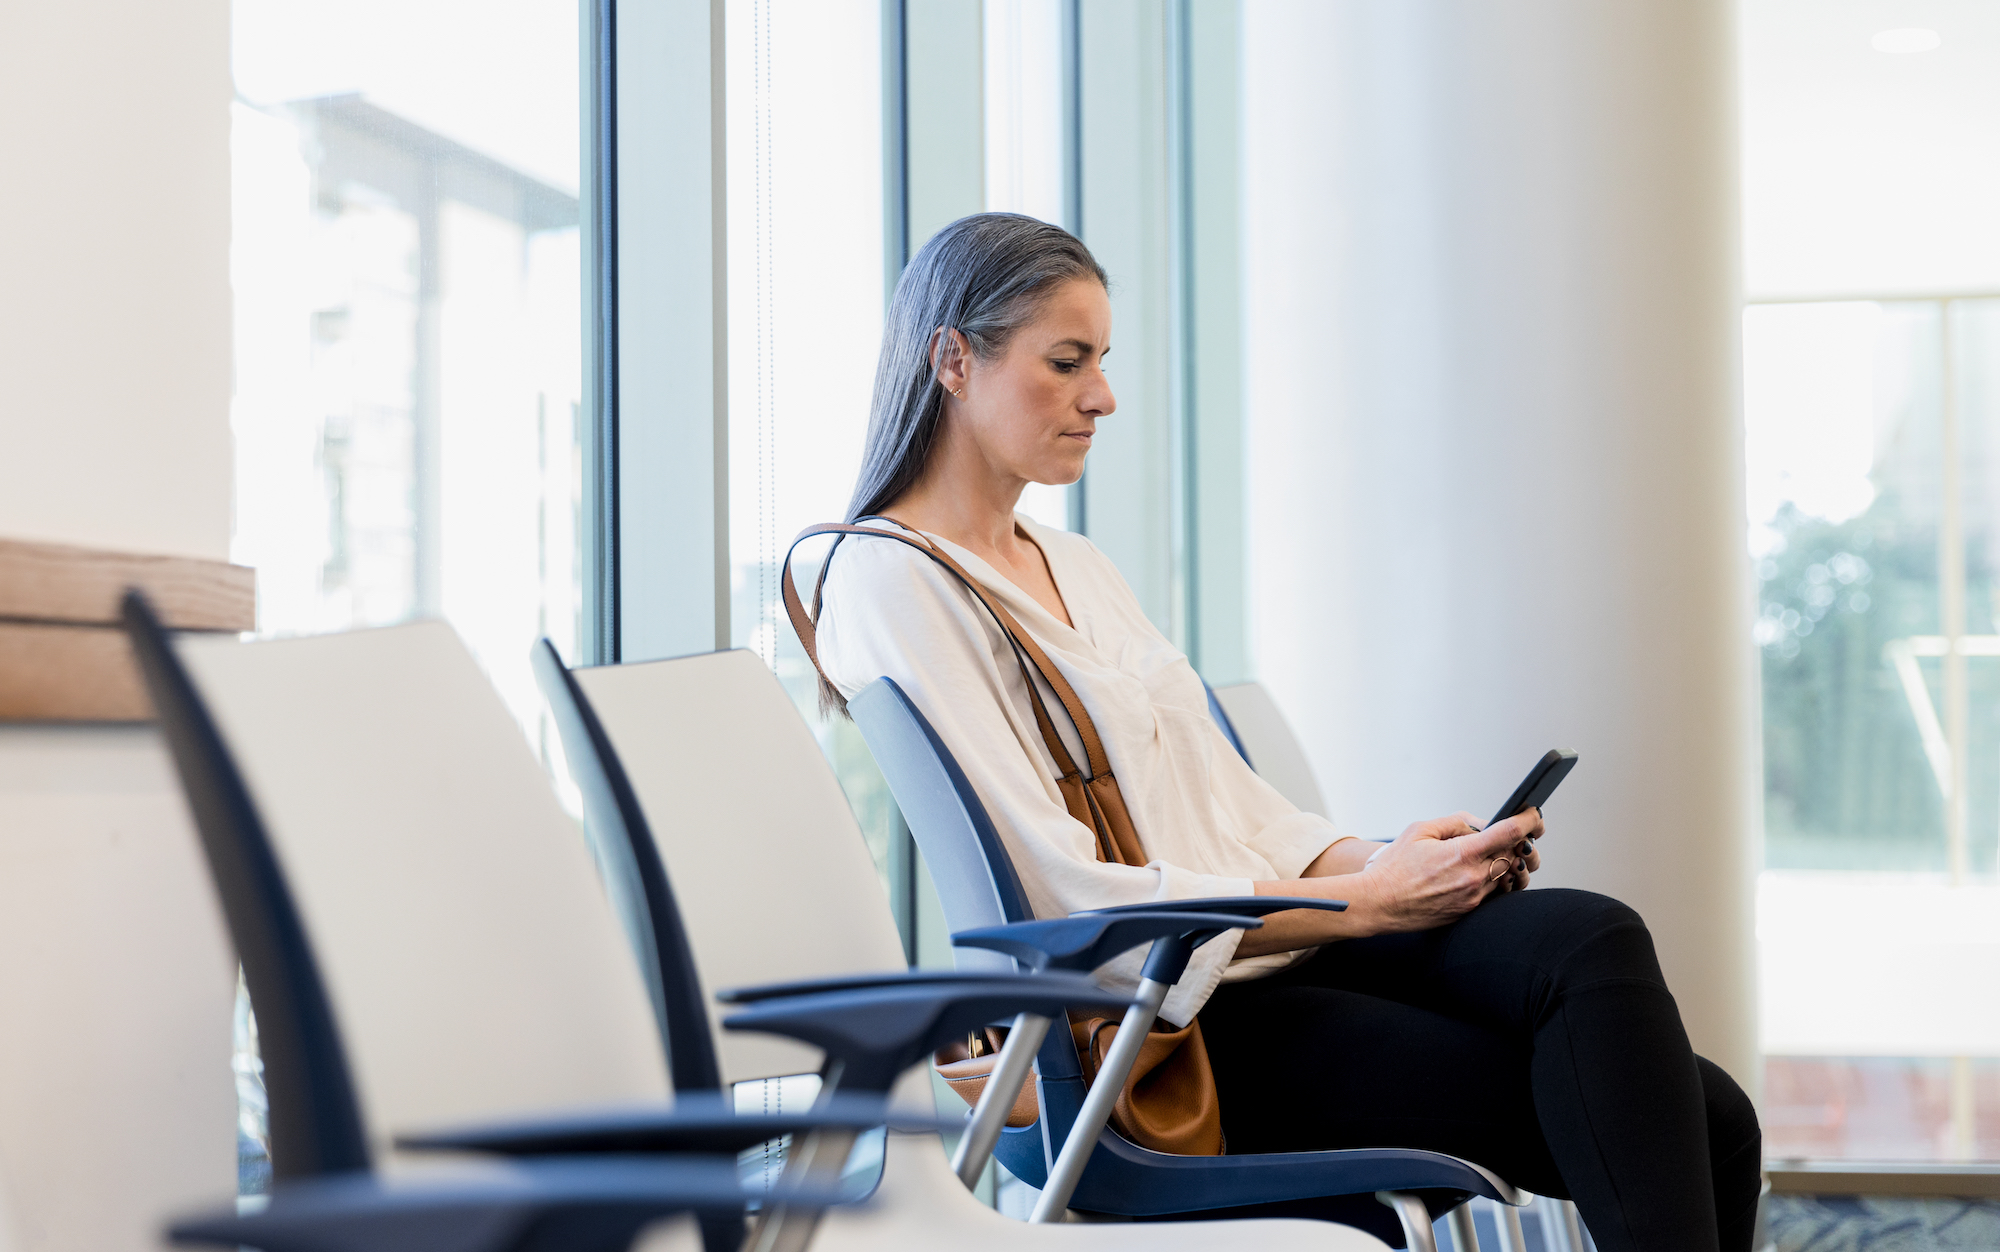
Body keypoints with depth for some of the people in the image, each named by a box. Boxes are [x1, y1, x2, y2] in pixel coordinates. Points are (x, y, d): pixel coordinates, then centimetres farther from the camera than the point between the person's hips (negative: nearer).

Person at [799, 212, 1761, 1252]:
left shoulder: (1078, 569, 22)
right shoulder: (887, 583, -6)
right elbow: (1061, 895, -15)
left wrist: (1389, 863, -2)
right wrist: (1367, 900, -14)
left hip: (1276, 948, 8)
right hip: (1155, 1026, -8)